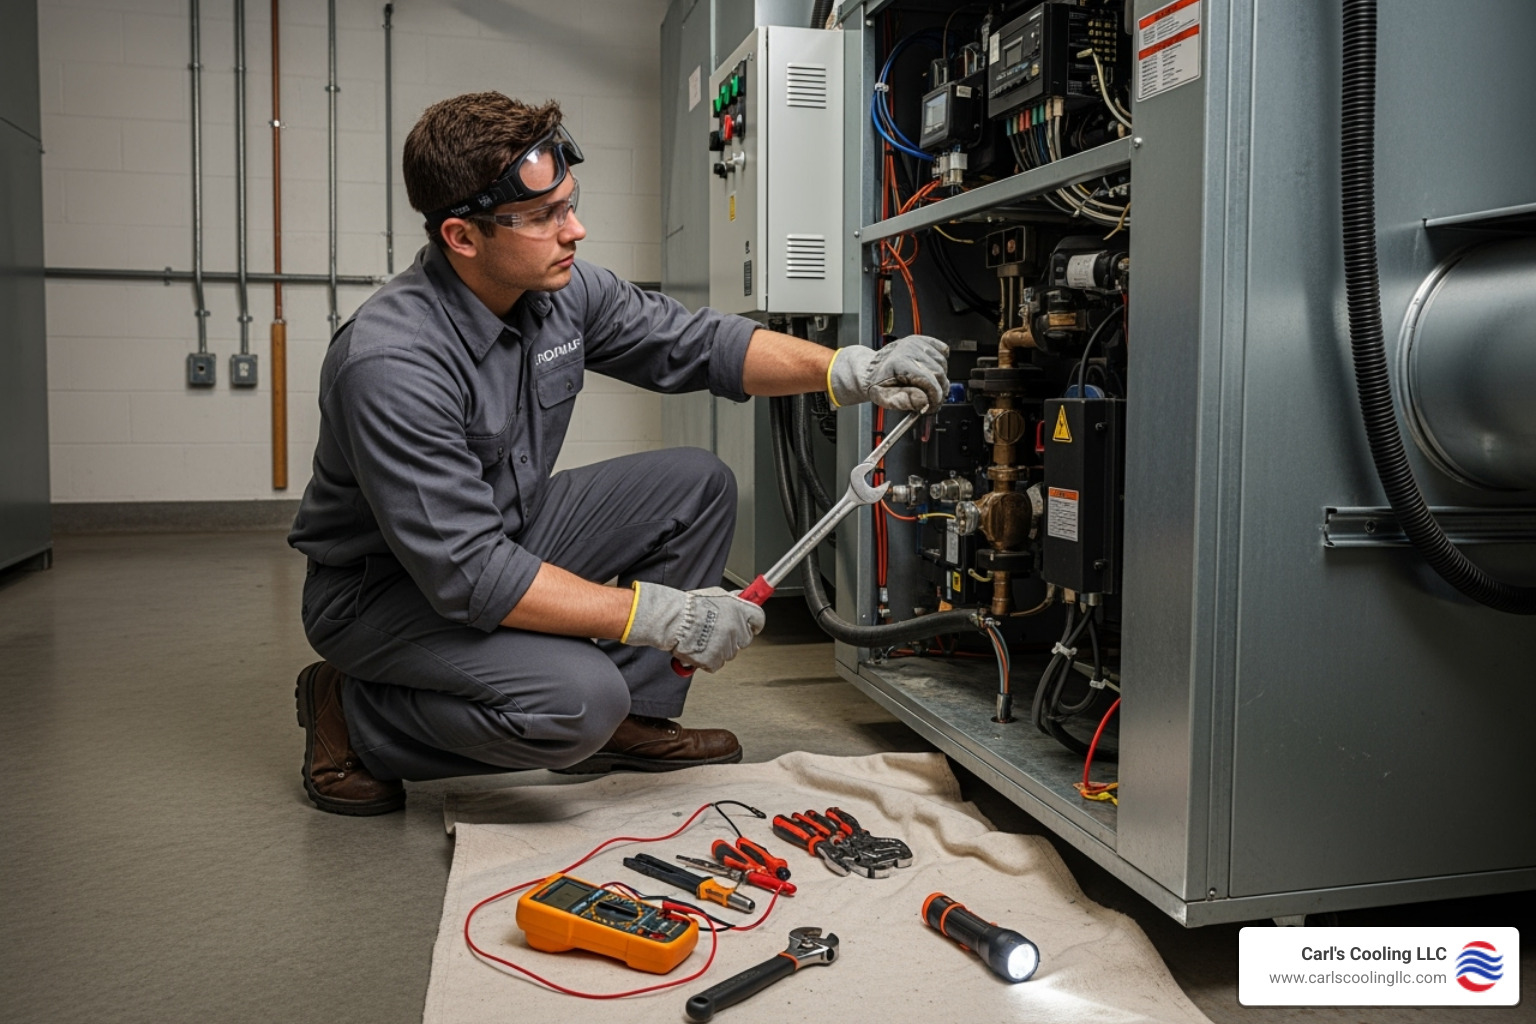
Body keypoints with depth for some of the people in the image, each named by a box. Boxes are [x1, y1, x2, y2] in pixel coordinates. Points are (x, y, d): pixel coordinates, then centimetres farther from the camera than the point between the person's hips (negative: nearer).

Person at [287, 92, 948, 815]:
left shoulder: (561, 289, -9)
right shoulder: (391, 363, -32)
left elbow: (696, 343, 1)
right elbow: (468, 575, -34)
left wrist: (847, 368, -14)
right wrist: (659, 614, -32)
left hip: (507, 534, 8)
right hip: (386, 588, -8)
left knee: (696, 484, -2)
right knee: (578, 700, -31)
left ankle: (629, 721, 5)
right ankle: (351, 716, -5)